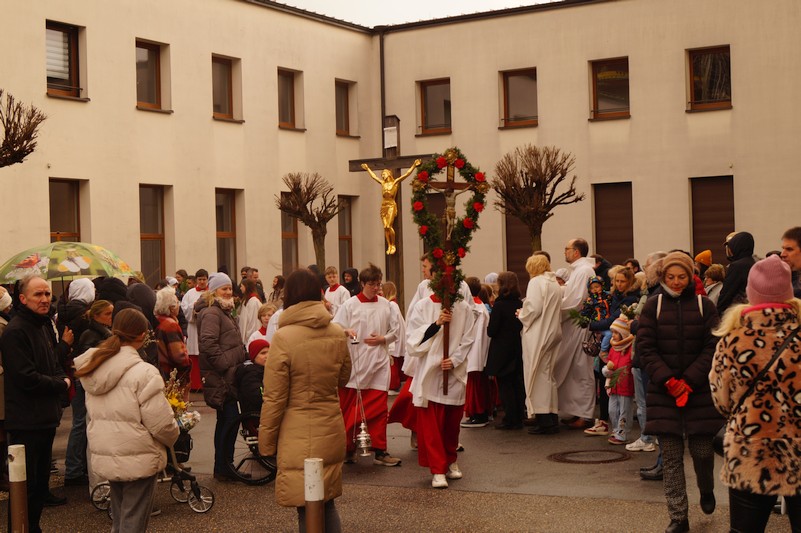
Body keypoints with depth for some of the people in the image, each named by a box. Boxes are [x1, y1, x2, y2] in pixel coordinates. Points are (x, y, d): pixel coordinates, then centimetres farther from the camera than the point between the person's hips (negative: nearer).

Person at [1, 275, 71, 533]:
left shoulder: (45, 325, 13)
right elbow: (26, 378, -22)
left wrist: (61, 379, 1)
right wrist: (61, 384, -10)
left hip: (46, 418, 9)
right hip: (26, 421, -9)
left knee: (41, 481, 17)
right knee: (25, 485, -3)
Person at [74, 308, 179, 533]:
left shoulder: (94, 368, 4)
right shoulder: (143, 373, -20)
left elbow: (97, 414, 10)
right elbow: (161, 422, -19)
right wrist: (172, 436, 1)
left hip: (103, 455, 7)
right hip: (137, 459, -7)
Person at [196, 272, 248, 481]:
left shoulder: (223, 311, 22)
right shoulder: (211, 313, -12)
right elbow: (208, 344, -24)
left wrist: (242, 360, 20)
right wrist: (227, 366, -21)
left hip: (228, 376, 11)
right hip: (220, 377, -11)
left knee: (226, 420, 14)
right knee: (230, 418, -10)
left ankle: (223, 467, 21)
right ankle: (223, 469, -5)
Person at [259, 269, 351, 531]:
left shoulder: (284, 338, -14)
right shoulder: (337, 334, 1)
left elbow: (274, 398, -12)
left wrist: (266, 441, -2)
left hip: (299, 435, -5)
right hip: (332, 430, 5)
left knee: (308, 510, 5)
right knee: (327, 502, 19)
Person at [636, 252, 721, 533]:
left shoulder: (704, 305, 2)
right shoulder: (653, 305, 2)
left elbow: (712, 347, -2)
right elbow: (645, 347, -1)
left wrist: (689, 381, -12)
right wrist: (667, 380, -12)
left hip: (699, 390, 0)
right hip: (663, 391, 0)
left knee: (702, 451, 2)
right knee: (671, 456, -1)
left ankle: (706, 489, 35)